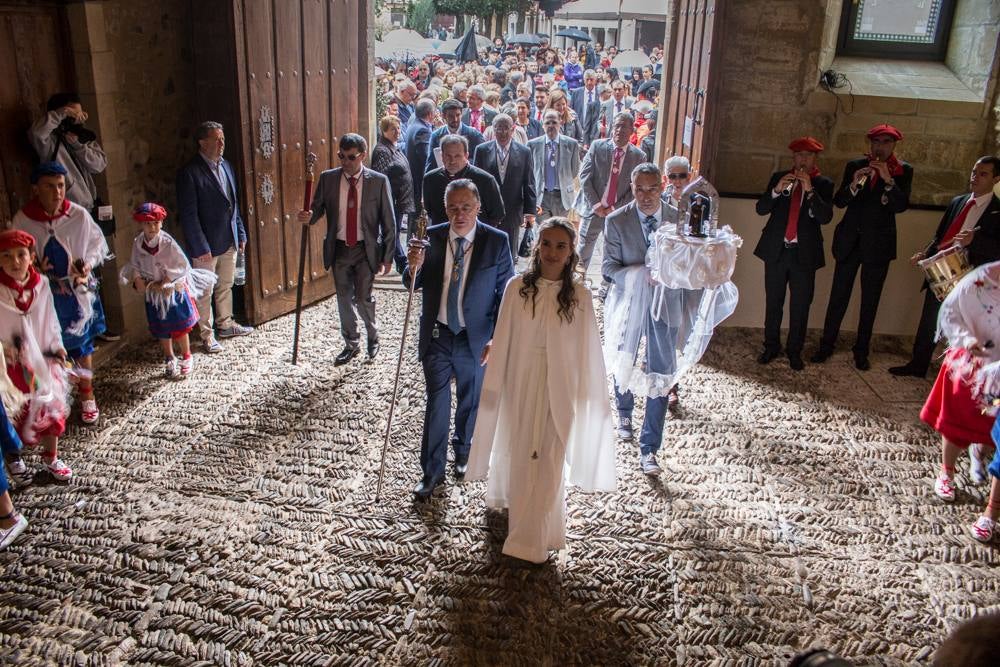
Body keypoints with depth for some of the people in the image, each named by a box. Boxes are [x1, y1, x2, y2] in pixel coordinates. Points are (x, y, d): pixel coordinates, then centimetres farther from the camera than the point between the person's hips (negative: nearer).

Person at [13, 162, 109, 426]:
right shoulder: (22, 220, -12)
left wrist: (88, 263, -16)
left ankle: (87, 397, 30)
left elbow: (98, 244, 2)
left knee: (82, 344, 13)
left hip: (78, 291, 0)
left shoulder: (79, 215, -13)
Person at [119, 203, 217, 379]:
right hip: (153, 293, 3)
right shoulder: (138, 244, -7)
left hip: (173, 290, -3)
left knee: (180, 326, 5)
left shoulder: (168, 242, -18)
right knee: (161, 329, 14)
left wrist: (164, 283, -18)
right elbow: (135, 266, 4)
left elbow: (181, 265, -16)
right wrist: (138, 280, -14)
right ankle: (170, 360, 30)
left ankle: (187, 358, 23)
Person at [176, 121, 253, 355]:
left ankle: (225, 324, 35)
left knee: (226, 285, 19)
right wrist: (200, 247, -19)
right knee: (205, 291, 6)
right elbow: (188, 214, -17)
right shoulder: (189, 172, -16)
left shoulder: (225, 165, 8)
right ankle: (207, 334, 18)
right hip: (206, 244, -7)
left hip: (229, 240, 7)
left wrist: (240, 234, 12)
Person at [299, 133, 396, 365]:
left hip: (366, 250, -3)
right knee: (344, 298, 12)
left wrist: (387, 257, -6)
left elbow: (388, 221, -5)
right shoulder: (327, 178, -1)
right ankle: (351, 344, 31)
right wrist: (309, 217, -21)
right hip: (339, 249, 3)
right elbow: (318, 208, 5)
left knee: (363, 297, -3)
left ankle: (373, 337, 27)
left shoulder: (378, 181, -8)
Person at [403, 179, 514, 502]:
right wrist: (413, 268, -22)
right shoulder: (432, 236, -5)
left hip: (475, 338, 0)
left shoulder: (497, 241, -10)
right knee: (436, 403, 6)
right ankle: (432, 471, 20)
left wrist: (496, 338, -12)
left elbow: (506, 294, -6)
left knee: (471, 401, 19)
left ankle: (463, 451, 44)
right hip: (437, 334, 1)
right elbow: (414, 284, 1)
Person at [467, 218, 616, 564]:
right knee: (517, 453, 19)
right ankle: (509, 498, 50)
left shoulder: (579, 296, -7)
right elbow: (502, 340, -3)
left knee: (548, 461, 5)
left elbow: (587, 350, -2)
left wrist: (591, 395, 0)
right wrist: (492, 386, -1)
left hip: (558, 390, -1)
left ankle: (533, 537, 21)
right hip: (520, 383, 1)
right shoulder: (517, 287, -7)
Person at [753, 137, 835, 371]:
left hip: (805, 253, -1)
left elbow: (825, 217, -12)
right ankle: (771, 347, 22)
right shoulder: (778, 178, 5)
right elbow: (761, 209, -2)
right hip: (776, 249, 1)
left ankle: (795, 351, 16)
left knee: (800, 305, 3)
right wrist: (777, 190, -18)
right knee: (773, 302, 9)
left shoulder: (823, 184, 1)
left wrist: (810, 190, -22)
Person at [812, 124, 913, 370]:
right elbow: (839, 202, -3)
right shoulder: (855, 166, 2)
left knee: (870, 301, 7)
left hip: (879, 244, -1)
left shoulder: (903, 171, 0)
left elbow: (901, 205, -12)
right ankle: (827, 345, 14)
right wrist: (854, 185, -21)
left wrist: (888, 179, -24)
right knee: (838, 296, 4)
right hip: (850, 240, 1)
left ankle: (861, 351, 18)